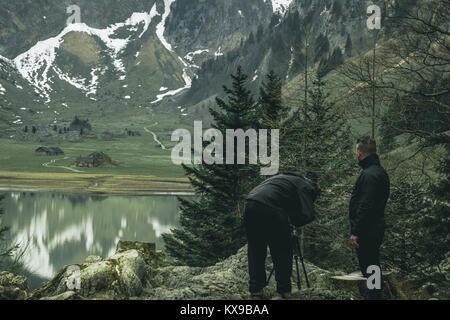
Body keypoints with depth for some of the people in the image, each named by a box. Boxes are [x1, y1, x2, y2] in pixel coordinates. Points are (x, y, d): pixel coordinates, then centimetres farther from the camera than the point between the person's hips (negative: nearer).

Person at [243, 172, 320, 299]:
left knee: (255, 252, 17)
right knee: (282, 252, 10)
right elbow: (308, 215, -1)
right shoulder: (305, 187, 11)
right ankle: (284, 290, 16)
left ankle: (255, 290, 19)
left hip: (250, 206, 7)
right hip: (271, 209, -7)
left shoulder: (285, 178, 34)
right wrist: (293, 220, 18)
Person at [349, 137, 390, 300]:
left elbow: (365, 207, -24)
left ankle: (371, 296, 1)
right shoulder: (380, 172, 13)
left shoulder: (369, 175, -20)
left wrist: (355, 232, -20)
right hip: (376, 229, 10)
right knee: (373, 267, 18)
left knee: (368, 267, -4)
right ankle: (373, 295, 27)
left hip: (367, 231, -10)